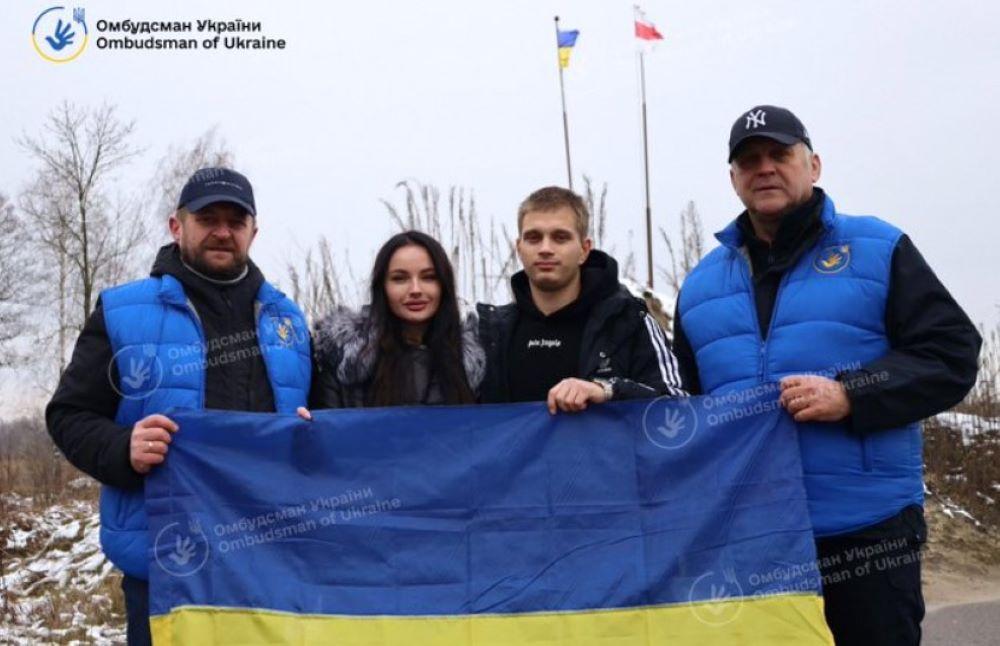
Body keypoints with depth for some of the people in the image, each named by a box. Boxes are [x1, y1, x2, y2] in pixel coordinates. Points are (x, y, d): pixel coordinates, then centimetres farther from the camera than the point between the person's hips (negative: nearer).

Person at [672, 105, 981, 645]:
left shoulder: (877, 249, 3)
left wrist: (851, 395, -17)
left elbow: (951, 355, -3)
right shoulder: (701, 283, 14)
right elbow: (688, 402, 20)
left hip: (866, 530, -3)